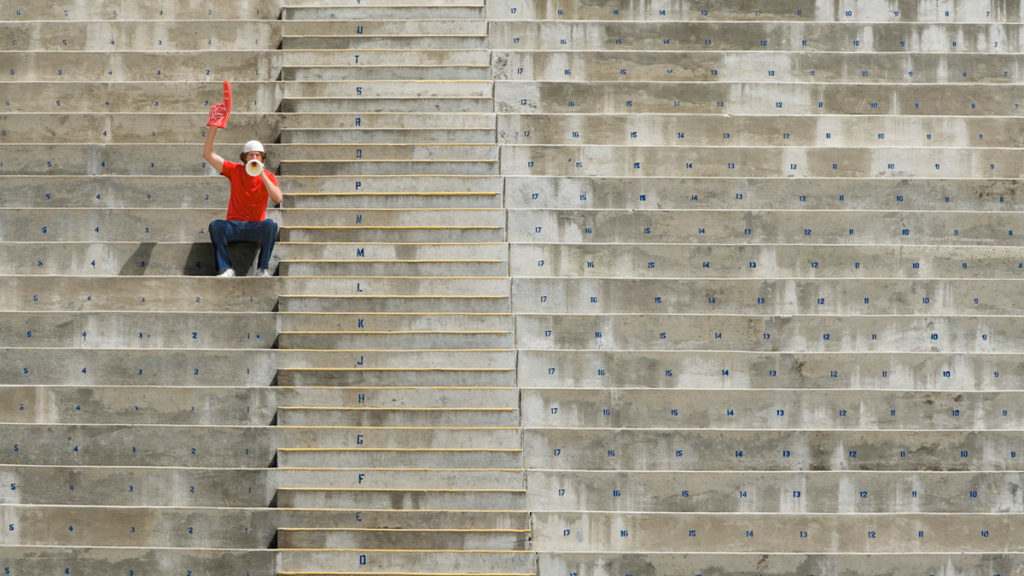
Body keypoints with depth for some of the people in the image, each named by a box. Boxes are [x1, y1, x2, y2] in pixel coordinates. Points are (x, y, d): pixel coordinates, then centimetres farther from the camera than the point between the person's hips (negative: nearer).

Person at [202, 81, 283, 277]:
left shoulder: (269, 176, 1)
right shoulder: (235, 170, 3)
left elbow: (278, 199, -16)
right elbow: (208, 154, -4)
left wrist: (262, 175, -22)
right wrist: (214, 127, -14)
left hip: (256, 228, -1)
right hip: (234, 226, 1)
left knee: (270, 225, -33)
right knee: (215, 226, -30)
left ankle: (263, 268, -24)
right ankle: (225, 269, -26)